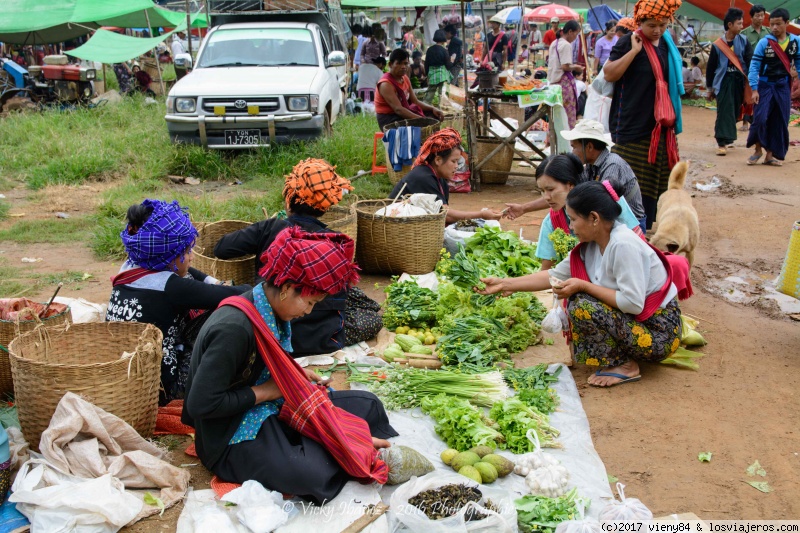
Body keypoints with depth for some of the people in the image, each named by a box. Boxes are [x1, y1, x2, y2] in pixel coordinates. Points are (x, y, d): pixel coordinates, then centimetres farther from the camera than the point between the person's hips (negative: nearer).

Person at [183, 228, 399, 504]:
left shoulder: (269, 311, 0)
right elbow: (201, 404, -28)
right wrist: (266, 391, -19)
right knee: (312, 473, -32)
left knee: (368, 405, 0)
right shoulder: (233, 328, -28)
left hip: (273, 408, 9)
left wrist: (296, 374, 1)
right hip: (233, 438, -9)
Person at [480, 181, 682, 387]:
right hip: (634, 320, 9)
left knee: (582, 306, -21)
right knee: (575, 297, 6)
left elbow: (633, 303, -30)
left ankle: (625, 367, -5)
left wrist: (583, 286, -22)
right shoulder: (591, 244, 1)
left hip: (660, 332, -9)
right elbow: (555, 275, 7)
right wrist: (505, 284, 4)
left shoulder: (623, 245, -25)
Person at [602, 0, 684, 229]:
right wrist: (634, 50, -26)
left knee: (652, 182, 12)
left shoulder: (667, 44, 11)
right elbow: (609, 74, -20)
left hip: (661, 127, 7)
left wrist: (672, 120, 21)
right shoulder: (628, 43, -10)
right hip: (633, 127, -7)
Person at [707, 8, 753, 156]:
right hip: (723, 82, -3)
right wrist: (710, 87, 9)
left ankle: (727, 138, 26)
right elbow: (710, 67, 5)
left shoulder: (743, 41, 3)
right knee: (724, 112, -10)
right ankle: (722, 142, -11)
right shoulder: (717, 45, -2)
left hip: (739, 81, 3)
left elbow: (750, 61, -1)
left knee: (735, 112, 10)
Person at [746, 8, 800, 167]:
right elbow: (754, 66, -8)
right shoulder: (764, 42, -8)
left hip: (783, 86, 3)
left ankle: (770, 154, 15)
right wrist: (754, 89, -13)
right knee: (760, 119, -10)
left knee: (780, 122, 5)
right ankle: (758, 149, 13)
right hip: (765, 85, -3)